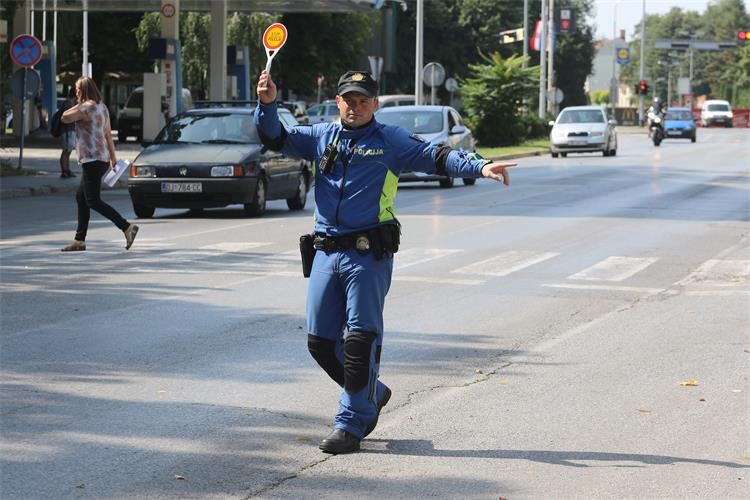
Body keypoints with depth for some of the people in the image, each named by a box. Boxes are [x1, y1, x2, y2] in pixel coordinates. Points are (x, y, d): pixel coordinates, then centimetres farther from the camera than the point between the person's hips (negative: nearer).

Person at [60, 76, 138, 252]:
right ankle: (79, 240, 16)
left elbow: (64, 118, -15)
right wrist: (113, 156, 24)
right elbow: (108, 134, 19)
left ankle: (127, 227, -18)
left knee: (93, 201, -10)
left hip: (92, 160, -10)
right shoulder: (101, 107, 13)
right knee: (81, 197, 15)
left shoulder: (87, 108, -15)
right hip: (102, 158, 10)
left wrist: (78, 105, -4)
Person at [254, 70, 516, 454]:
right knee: (320, 342, 5)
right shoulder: (321, 137, 16)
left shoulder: (390, 140, 5)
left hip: (369, 253, -4)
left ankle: (351, 422, -2)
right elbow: (276, 138, 13)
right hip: (326, 252, 4)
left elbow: (435, 157, -4)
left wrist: (479, 166, -20)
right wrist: (267, 104, -6)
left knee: (361, 338, -9)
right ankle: (371, 394, 27)